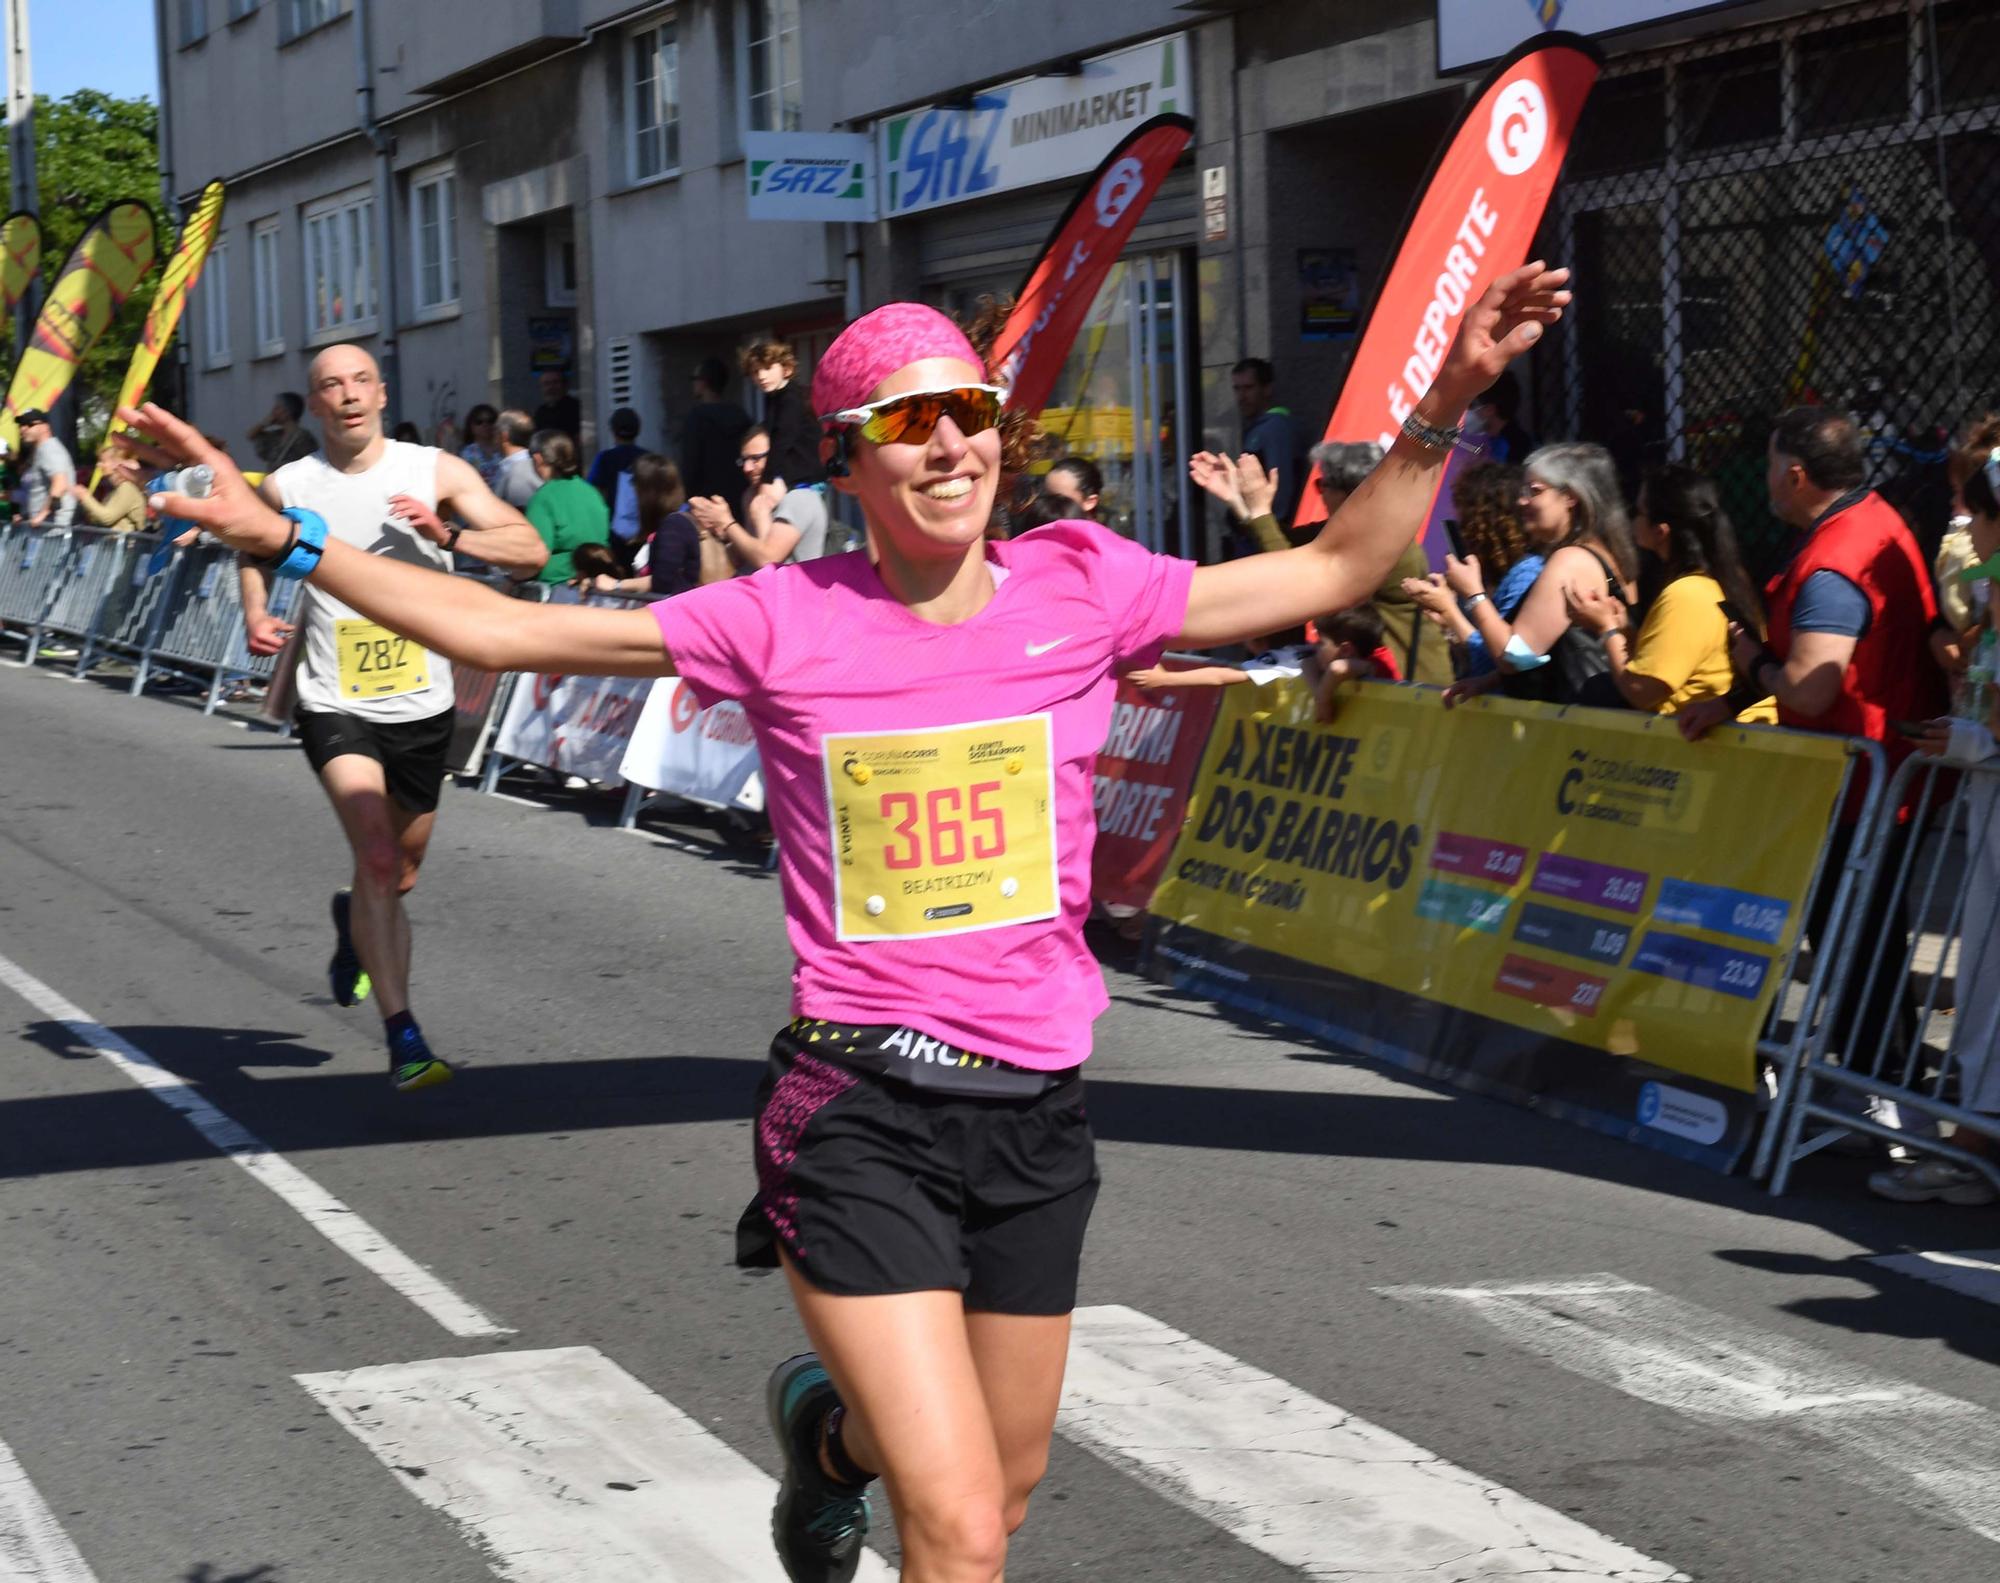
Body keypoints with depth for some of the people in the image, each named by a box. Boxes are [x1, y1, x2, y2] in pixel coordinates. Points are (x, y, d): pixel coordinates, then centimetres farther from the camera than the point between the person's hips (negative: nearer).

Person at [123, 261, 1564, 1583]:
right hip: (862, 1115, -4)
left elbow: (1333, 572, 6)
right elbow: (499, 630, -4)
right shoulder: (781, 623, -6)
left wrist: (1445, 406, -3)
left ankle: (833, 1427, 55)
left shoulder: (1082, 589, -1)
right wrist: (287, 541, -8)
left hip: (1039, 1111, 4)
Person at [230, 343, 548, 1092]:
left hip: (422, 707, 2)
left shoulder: (436, 472, -4)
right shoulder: (286, 488, -3)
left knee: (400, 872, 18)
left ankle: (353, 925, 55)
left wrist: (448, 535, -24)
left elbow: (530, 551, -9)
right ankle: (403, 1037, -22)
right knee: (377, 855, -23)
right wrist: (255, 616, 1)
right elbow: (255, 547, 20)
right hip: (336, 706, -2)